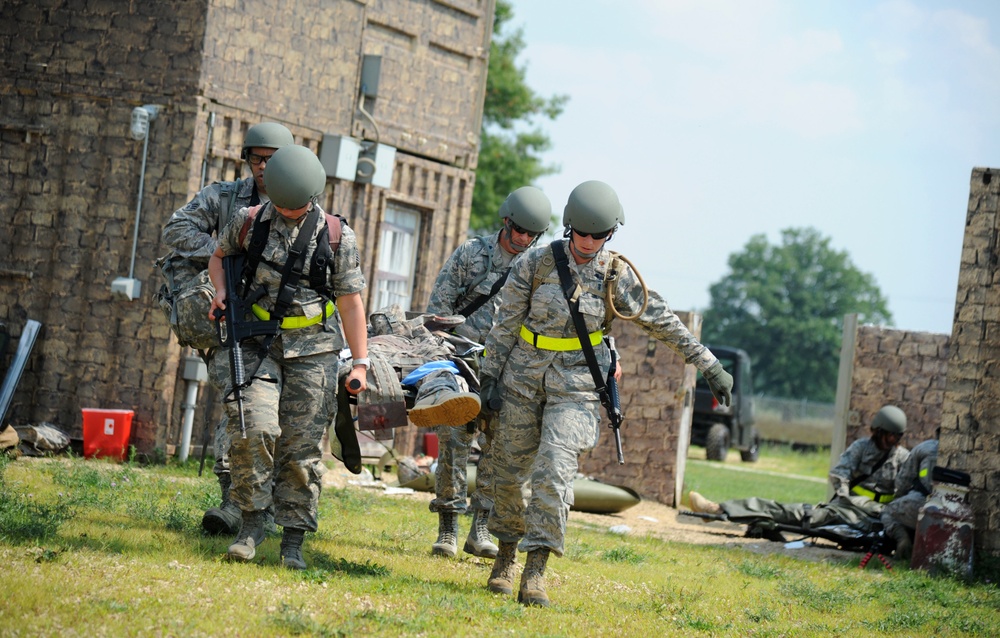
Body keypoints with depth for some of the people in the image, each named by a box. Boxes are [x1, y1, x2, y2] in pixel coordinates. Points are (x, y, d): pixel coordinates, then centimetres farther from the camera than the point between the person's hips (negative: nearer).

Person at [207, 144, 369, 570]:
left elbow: (350, 301, 1)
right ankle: (251, 522, -2)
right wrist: (222, 291, -1)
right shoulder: (249, 222, 0)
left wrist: (360, 363, -2)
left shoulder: (336, 235, -3)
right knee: (254, 426, -17)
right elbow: (219, 257, 20)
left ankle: (293, 541, 6)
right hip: (258, 342, 1)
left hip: (313, 349, -1)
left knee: (302, 446, -1)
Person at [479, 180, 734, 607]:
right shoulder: (536, 264, -4)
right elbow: (506, 324, 2)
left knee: (554, 471, -19)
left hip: (577, 388, -1)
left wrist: (710, 367, 1)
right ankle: (506, 557, 29)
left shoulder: (617, 277, -4)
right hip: (522, 382, 2)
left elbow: (665, 325, 2)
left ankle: (535, 573, -18)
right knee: (509, 474, 8)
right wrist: (490, 377, 0)